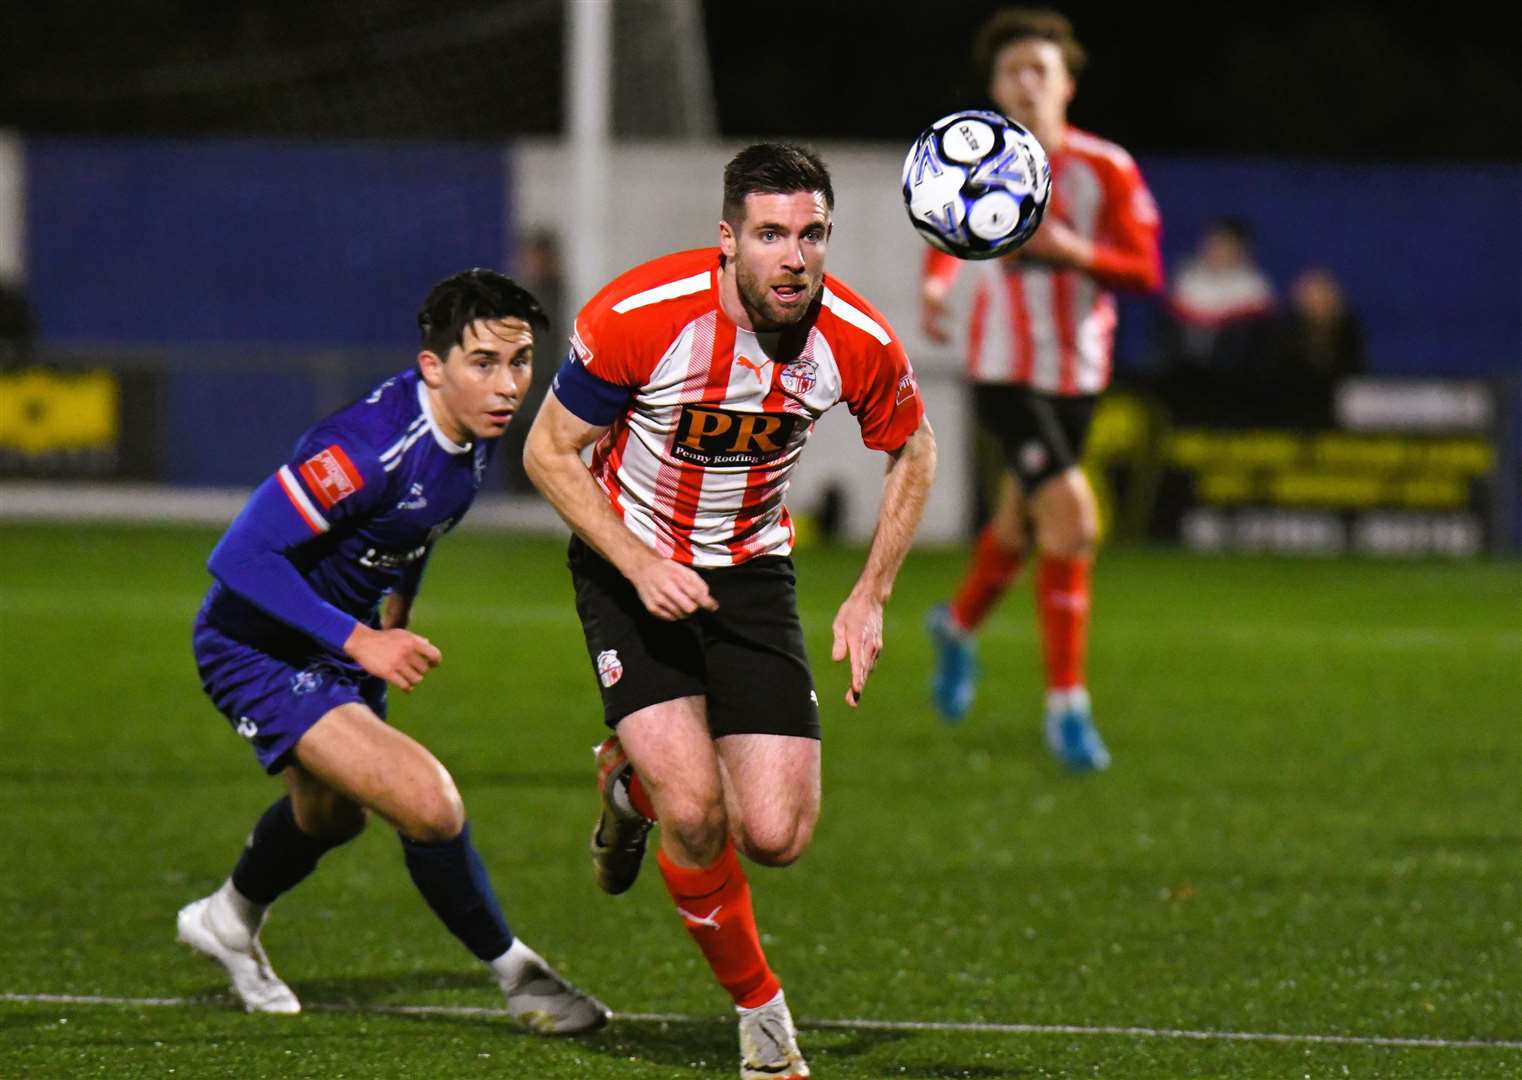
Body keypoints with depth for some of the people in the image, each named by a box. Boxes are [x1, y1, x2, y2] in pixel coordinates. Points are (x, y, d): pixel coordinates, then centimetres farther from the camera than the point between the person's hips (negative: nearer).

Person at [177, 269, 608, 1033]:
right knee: (430, 806, -22)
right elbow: (240, 557, -34)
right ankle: (517, 976, -1)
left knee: (333, 813, 33)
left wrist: (396, 610, 16)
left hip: (337, 641, 9)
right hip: (259, 648, -9)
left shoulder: (475, 429, -8)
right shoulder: (370, 448, -35)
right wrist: (359, 641, -33)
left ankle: (229, 920, 62)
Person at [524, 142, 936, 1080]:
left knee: (777, 836, -8)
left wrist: (871, 599, -1)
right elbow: (549, 452, -12)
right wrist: (639, 565, -22)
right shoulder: (638, 316, -25)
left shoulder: (859, 343, -17)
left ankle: (634, 780, 26)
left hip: (752, 571, 3)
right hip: (631, 565, -3)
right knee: (695, 808, -19)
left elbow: (913, 453, 4)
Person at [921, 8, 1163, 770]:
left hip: (1079, 371, 3)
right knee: (1070, 517, -20)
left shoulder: (1106, 170, -6)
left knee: (1022, 523, 19)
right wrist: (935, 283, -7)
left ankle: (959, 624, 53)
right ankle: (1065, 702, -12)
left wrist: (1074, 251, -24)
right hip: (1005, 370, -3)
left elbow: (1145, 271, -8)